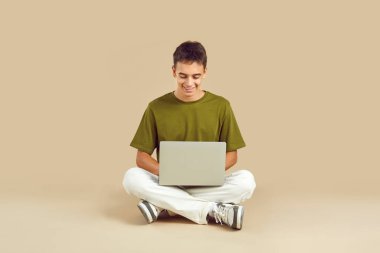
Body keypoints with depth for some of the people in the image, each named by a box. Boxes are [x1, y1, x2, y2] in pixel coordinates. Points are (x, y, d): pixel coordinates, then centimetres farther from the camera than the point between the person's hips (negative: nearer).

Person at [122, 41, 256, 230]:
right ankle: (213, 211, -29)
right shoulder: (156, 108, 0)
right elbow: (142, 157, 0)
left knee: (246, 180, -28)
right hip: (168, 184, 0)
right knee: (131, 178, -29)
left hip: (208, 185, 0)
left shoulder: (221, 106, 0)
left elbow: (231, 154, 4)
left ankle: (162, 205, -24)